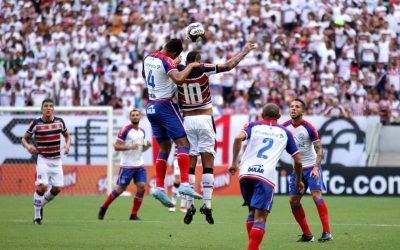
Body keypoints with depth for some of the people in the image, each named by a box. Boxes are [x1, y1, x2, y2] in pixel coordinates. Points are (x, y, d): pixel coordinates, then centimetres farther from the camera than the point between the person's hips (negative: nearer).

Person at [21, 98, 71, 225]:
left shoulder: (59, 121, 2)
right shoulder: (36, 123, -7)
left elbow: (67, 135, 18)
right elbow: (24, 138, 2)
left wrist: (68, 144, -3)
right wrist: (27, 146, -20)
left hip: (56, 160, 4)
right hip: (43, 159, -4)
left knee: (57, 188, 1)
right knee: (42, 186, -18)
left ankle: (40, 204, 28)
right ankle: (37, 215, -3)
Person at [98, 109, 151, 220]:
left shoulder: (142, 131, 12)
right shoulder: (125, 130, -9)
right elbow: (116, 146, -12)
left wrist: (147, 146, 2)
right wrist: (130, 147, -24)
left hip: (139, 165, 6)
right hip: (127, 165, -6)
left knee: (142, 187, -8)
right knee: (120, 189, 0)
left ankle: (134, 215, 0)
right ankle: (103, 208, 20)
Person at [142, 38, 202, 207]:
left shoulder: (148, 58, 9)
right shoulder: (167, 61, -16)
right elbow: (179, 79, -34)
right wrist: (190, 66, -16)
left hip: (151, 106, 8)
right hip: (165, 106, -8)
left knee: (164, 147, 14)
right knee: (183, 143, -8)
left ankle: (159, 187, 5)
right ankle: (184, 184, -23)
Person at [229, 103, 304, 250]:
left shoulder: (253, 126, 17)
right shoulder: (285, 133, 19)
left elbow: (239, 138, -6)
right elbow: (298, 161, 19)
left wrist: (234, 163, -2)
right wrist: (298, 180, 35)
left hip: (245, 173, 2)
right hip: (266, 176, -2)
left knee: (252, 211, 21)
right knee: (260, 218, -6)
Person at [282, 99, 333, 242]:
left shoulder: (309, 128, -13)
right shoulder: (285, 127, -2)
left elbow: (319, 150, -13)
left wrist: (316, 167, -25)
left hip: (311, 166, -5)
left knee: (316, 195, -20)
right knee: (293, 200, 0)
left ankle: (327, 232, -19)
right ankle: (307, 234, 10)